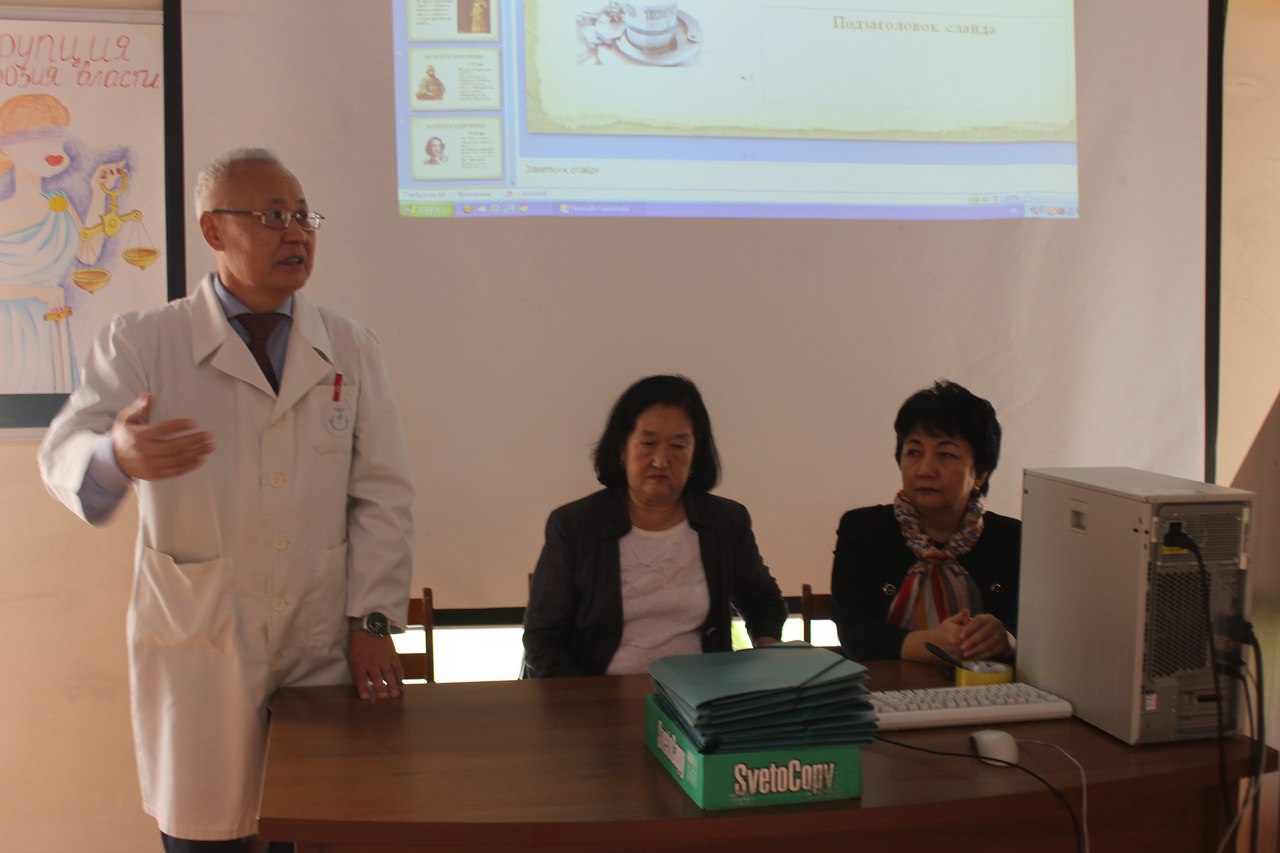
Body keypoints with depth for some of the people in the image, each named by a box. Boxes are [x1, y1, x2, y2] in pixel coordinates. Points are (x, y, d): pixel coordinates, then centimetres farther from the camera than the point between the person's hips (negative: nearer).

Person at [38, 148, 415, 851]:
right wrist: (116, 455, -35)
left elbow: (383, 495, 6)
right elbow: (65, 453, -11)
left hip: (326, 646, 2)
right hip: (196, 649, -1)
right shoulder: (141, 343, 1)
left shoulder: (350, 349, 8)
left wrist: (371, 620, -2)